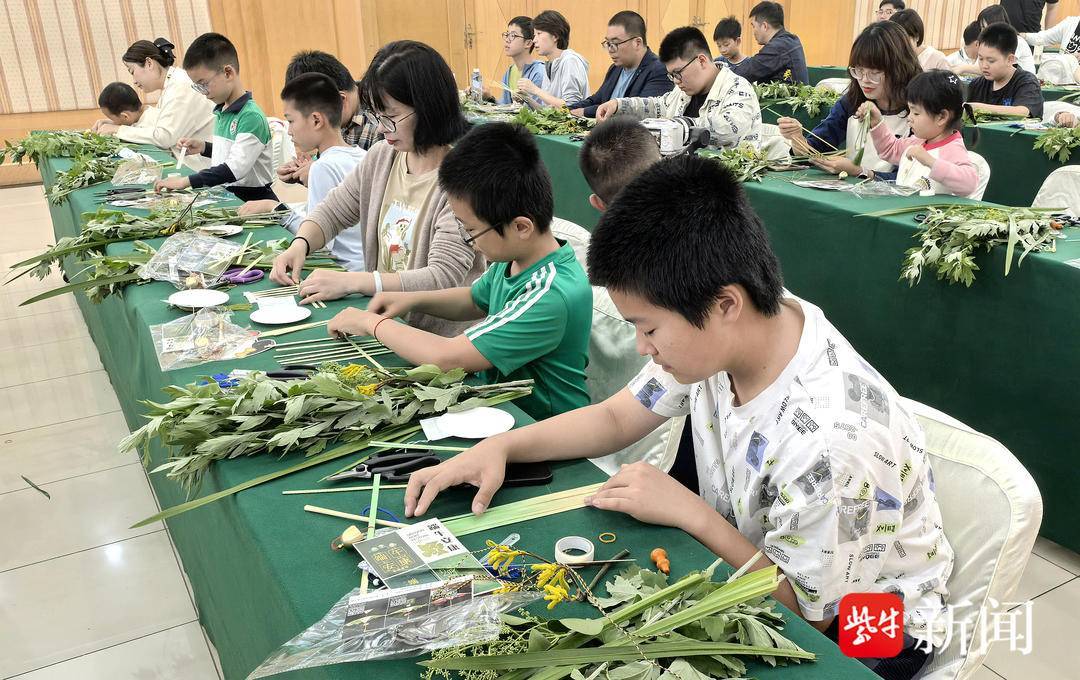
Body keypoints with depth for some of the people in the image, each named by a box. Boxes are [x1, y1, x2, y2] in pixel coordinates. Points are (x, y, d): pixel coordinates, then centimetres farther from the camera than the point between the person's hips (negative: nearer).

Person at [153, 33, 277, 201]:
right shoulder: (221, 111, 13)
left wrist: (186, 182, -21)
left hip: (253, 199, -8)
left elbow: (235, 169, -22)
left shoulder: (251, 116, -15)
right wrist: (204, 147, 10)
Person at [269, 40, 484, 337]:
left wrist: (350, 282, -23)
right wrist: (300, 244, -2)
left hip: (440, 337, -7)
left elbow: (443, 277, -21)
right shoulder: (382, 155, 7)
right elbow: (333, 211, 19)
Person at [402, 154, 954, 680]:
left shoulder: (831, 441, -37)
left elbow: (809, 611, -21)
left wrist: (689, 512, -24)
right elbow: (616, 418, -1)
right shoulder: (720, 330, -16)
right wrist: (499, 447, -13)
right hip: (752, 560, 6)